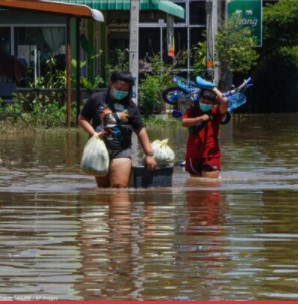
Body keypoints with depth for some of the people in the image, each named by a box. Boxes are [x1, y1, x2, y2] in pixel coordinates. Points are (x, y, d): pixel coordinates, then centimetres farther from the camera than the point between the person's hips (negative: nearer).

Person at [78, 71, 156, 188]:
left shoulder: (130, 106, 5)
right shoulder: (96, 99, 2)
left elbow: (140, 130, 6)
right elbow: (82, 118, 7)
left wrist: (149, 154, 1)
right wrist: (93, 133, -11)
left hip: (121, 151, -1)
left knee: (120, 186, -16)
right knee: (103, 188, 8)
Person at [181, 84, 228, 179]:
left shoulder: (215, 112, 0)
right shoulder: (192, 111, 5)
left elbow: (224, 101, -18)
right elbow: (184, 122, -14)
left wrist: (215, 90, -3)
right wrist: (200, 118, -25)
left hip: (211, 155, -3)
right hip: (193, 155, 3)